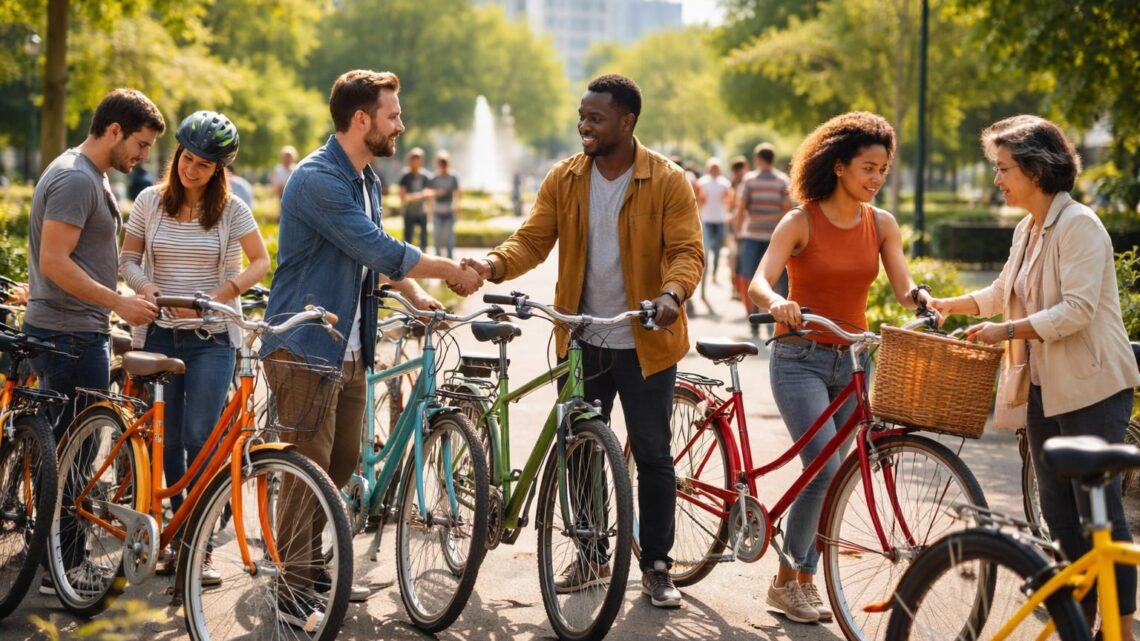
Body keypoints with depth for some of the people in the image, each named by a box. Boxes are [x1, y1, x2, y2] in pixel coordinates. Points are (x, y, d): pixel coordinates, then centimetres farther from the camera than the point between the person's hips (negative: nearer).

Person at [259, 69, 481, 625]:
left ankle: (313, 568, 28)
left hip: (347, 347, 9)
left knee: (343, 461, 14)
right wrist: (451, 270, -13)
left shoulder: (367, 180, 13)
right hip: (303, 346, -9)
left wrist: (416, 295, 7)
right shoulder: (318, 179, -19)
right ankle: (294, 594, -2)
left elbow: (378, 252, 24)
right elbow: (379, 251, -23)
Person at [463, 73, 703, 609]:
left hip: (645, 343, -3)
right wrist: (494, 265, -24)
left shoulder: (667, 182, -8)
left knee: (652, 455, 4)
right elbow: (532, 239, -3)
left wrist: (672, 293, -33)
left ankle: (656, 566, 16)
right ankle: (591, 556, 27)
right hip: (582, 341, 4)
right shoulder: (564, 179, 2)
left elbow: (687, 250, -13)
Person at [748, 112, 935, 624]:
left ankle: (802, 579, 20)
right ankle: (787, 578, -3)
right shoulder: (801, 222, -10)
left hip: (849, 361, 5)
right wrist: (776, 303, -43)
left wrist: (921, 298, -26)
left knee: (830, 478, 7)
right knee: (825, 469, -17)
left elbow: (904, 289, -3)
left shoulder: (882, 225, 4)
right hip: (800, 360, -5)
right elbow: (758, 284, -21)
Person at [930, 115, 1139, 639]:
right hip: (1045, 388, 9)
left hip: (1092, 388, -9)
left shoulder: (1078, 225, -14)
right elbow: (1002, 294, 29)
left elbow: (1077, 310, -23)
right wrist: (947, 305, 20)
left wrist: (1006, 330, -23)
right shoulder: (1027, 230, 13)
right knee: (1057, 510, 12)